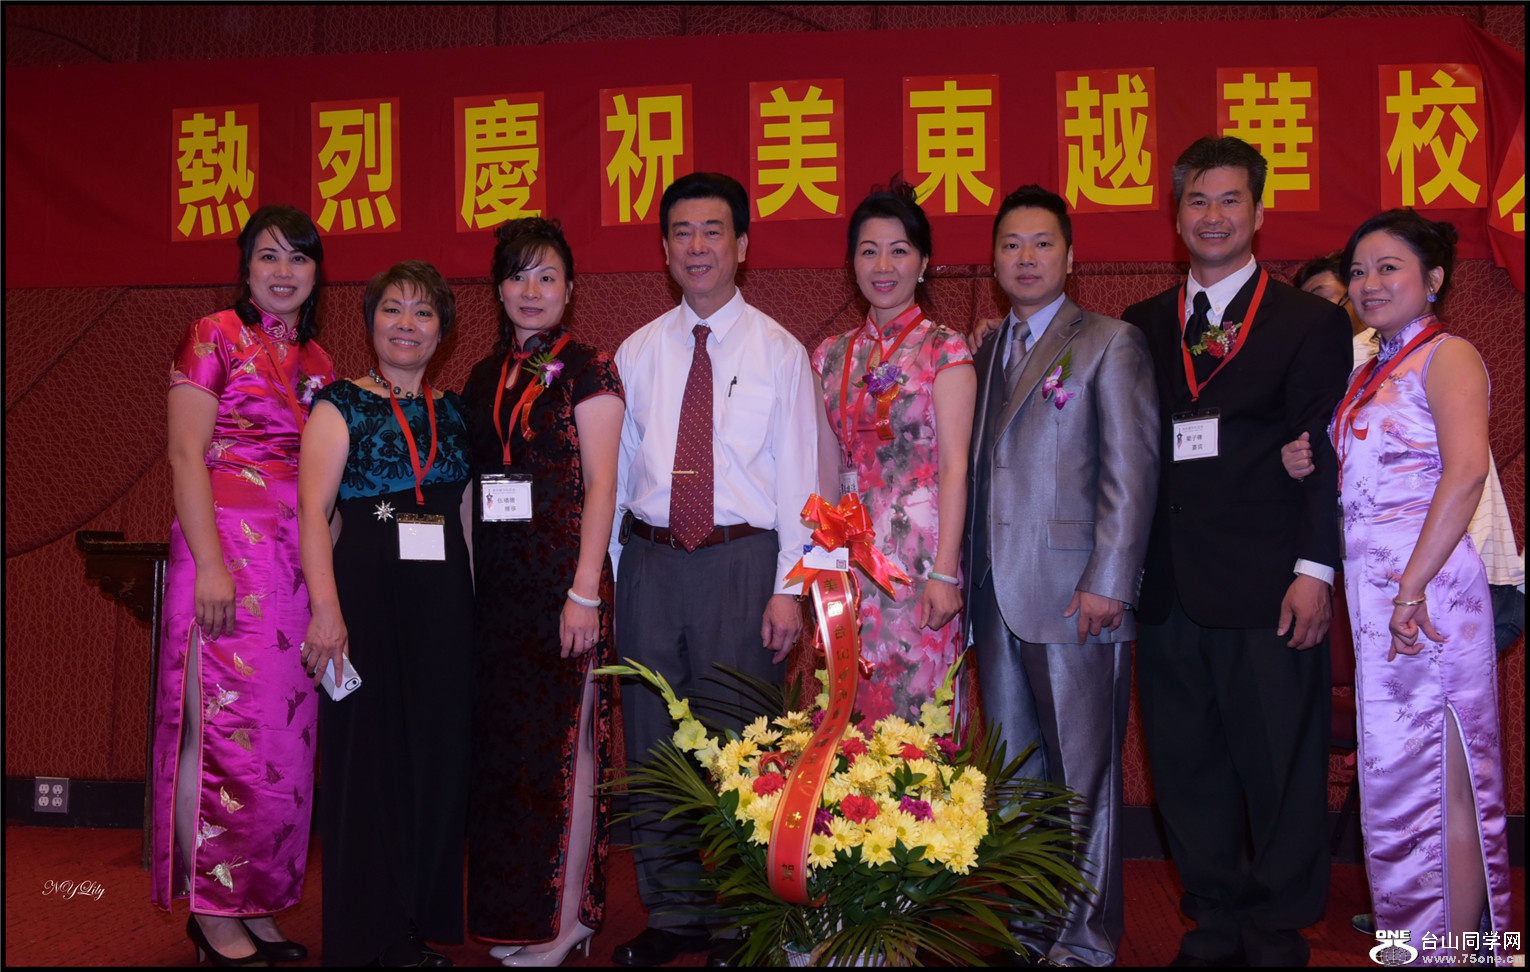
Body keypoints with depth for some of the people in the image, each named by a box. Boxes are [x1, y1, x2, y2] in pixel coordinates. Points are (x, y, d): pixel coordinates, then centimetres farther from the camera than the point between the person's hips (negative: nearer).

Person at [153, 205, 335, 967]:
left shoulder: (316, 360, 17)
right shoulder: (214, 338, -2)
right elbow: (186, 454, -8)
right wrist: (211, 564, -17)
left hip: (298, 561, 6)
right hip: (228, 551, -6)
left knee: (286, 733, 6)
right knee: (221, 726, -4)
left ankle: (256, 903, 16)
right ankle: (212, 910, 6)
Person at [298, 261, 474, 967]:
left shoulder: (454, 411, 14)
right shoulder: (342, 404, 1)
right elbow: (313, 511, -8)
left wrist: (474, 607, 9)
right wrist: (327, 609, -20)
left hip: (445, 600, 4)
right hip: (368, 594, -4)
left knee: (438, 757, 6)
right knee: (368, 756, 0)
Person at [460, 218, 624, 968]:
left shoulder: (587, 370, -3)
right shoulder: (483, 379, 14)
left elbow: (600, 484, -9)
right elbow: (473, 486, 15)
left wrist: (584, 591, -16)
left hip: (561, 578, -6)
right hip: (495, 583, 6)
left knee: (563, 742, -2)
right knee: (498, 743, 9)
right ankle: (511, 912, 22)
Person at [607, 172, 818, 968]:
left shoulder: (779, 351, 3)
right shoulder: (636, 352, 11)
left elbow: (798, 477, -1)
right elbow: (617, 468, 12)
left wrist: (788, 587, -9)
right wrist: (617, 571, 6)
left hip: (742, 559, -3)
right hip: (649, 561, 3)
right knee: (653, 743, 8)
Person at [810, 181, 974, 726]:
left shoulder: (944, 350, -3)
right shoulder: (832, 355, 11)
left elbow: (954, 467, -9)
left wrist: (944, 573, -15)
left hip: (919, 551, -5)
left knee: (916, 708, -2)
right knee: (848, 717, 7)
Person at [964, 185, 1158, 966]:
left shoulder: (1110, 344, -1)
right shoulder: (986, 353, 18)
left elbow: (1131, 472, -8)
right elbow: (979, 469, 15)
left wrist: (1107, 581, -15)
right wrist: (965, 574, 6)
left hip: (1074, 594, -6)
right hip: (997, 596, 6)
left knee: (1081, 770, 1)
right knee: (1015, 770, 12)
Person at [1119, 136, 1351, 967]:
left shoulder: (1310, 322, 5)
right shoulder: (1141, 327, 15)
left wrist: (1315, 569, -10)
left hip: (1266, 588, -3)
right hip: (1168, 588, 4)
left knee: (1280, 768, 1)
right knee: (1187, 769, 9)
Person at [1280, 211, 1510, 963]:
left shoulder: (1448, 357, -7)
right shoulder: (1370, 373, 19)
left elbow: (1465, 472, -21)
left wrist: (1413, 589, -26)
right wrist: (1309, 467, 4)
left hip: (1425, 588, -8)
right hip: (1372, 592, 8)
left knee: (1440, 786, -3)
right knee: (1395, 780, 11)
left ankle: (1452, 948, 6)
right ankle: (1414, 940, 20)